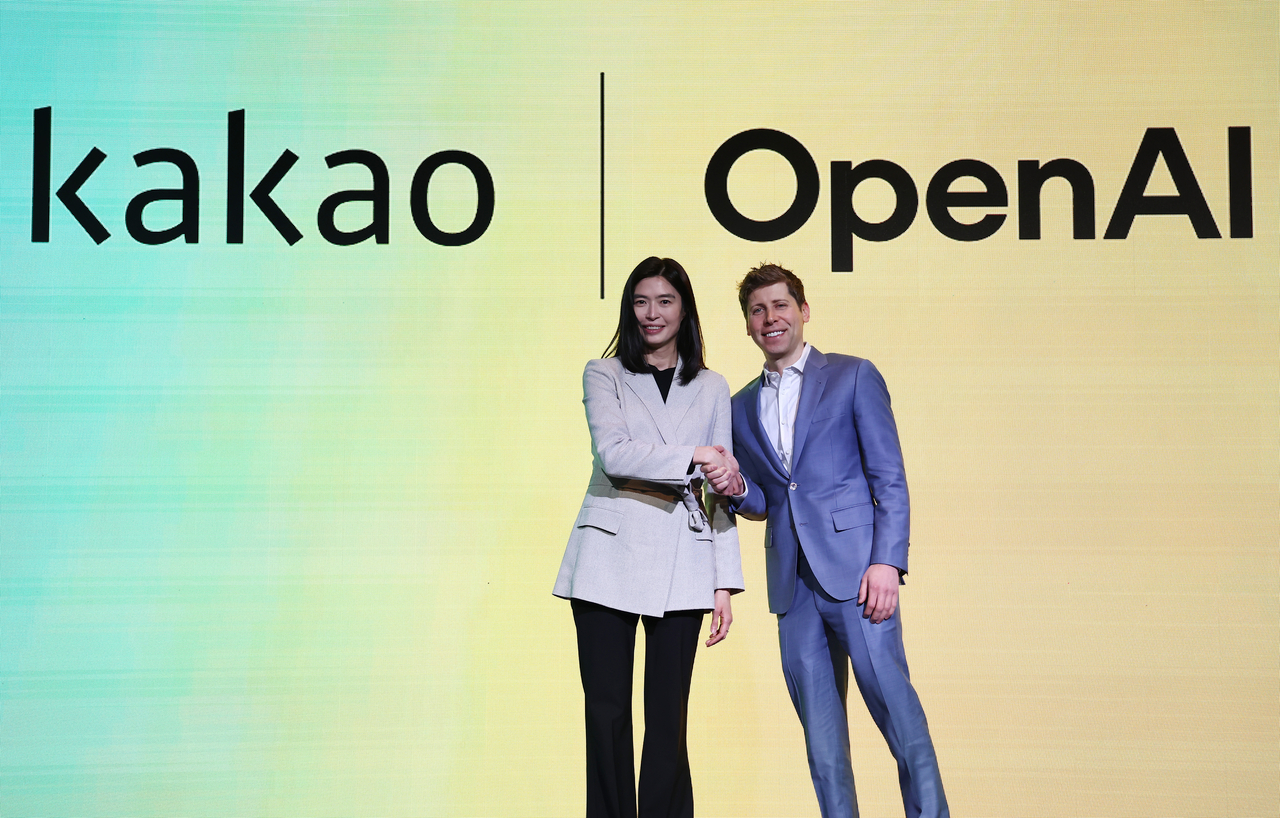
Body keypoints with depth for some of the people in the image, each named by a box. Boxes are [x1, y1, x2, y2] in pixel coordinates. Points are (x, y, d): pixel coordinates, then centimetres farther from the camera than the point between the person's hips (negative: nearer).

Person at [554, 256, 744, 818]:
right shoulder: (603, 375, 10)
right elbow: (613, 454, -8)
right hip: (609, 555, -1)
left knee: (668, 715, 1)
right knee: (606, 711, 0)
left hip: (681, 562, 1)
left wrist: (725, 584, 4)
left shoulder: (711, 388, 15)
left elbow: (721, 494, 11)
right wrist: (692, 457, -10)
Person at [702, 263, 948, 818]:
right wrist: (737, 489, -2)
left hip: (853, 565, -4)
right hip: (792, 579, 5)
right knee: (818, 720, 6)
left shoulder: (853, 376, 5)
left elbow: (889, 477, -2)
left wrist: (887, 562, -13)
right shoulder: (741, 407, 18)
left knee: (890, 696, -9)